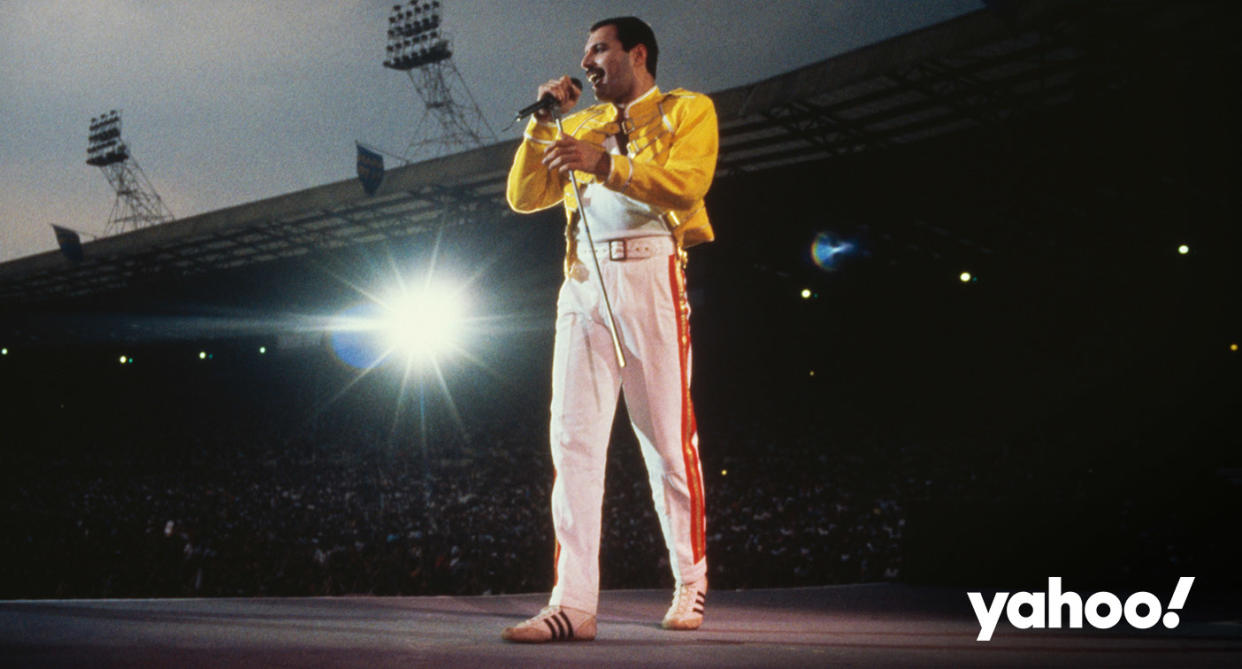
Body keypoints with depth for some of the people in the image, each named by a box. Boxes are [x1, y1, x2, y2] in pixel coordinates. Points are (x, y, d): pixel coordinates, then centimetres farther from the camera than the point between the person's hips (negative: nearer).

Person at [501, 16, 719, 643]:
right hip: (583, 285, 4)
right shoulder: (580, 126, 25)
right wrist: (542, 122, 8)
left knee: (667, 439, -1)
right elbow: (523, 196, 17)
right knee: (574, 439, -6)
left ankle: (691, 583, 15)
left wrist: (608, 163, -19)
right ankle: (573, 603, -9)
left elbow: (686, 183, -9)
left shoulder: (687, 110, 11)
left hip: (649, 277, -4)